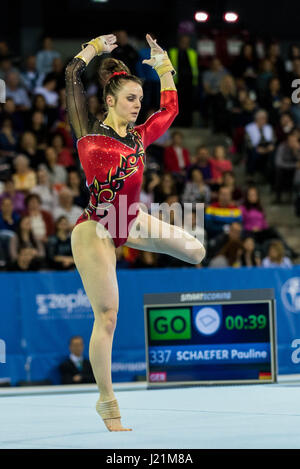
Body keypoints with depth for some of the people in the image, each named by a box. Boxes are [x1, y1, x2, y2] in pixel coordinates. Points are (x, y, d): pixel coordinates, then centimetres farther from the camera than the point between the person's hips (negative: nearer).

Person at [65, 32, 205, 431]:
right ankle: (106, 401, 2)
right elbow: (71, 77, -13)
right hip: (95, 228, -6)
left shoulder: (140, 137, 7)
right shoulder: (89, 133, -8)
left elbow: (170, 107, 23)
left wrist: (163, 64, 22)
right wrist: (94, 48, -1)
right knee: (107, 316, -7)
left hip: (131, 221, 6)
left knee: (196, 251, 3)